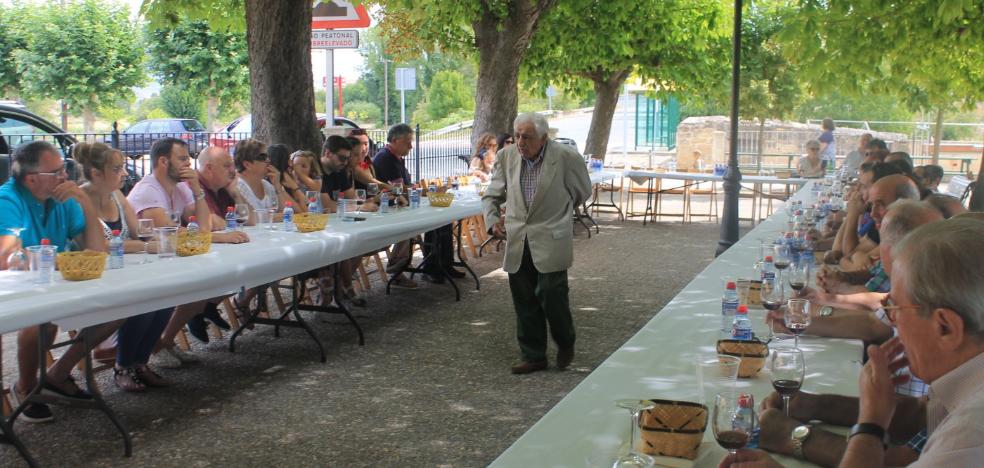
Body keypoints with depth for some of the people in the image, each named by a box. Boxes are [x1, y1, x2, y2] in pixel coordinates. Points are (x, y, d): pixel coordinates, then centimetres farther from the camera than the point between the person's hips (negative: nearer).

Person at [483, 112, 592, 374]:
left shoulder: (567, 158, -10)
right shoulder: (507, 157, 1)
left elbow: (582, 193, 8)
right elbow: (492, 195, 14)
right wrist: (493, 220, -4)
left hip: (550, 242, -4)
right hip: (517, 242, 4)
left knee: (551, 298, -5)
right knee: (524, 302, 7)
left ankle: (565, 345, 23)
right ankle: (533, 356, 21)